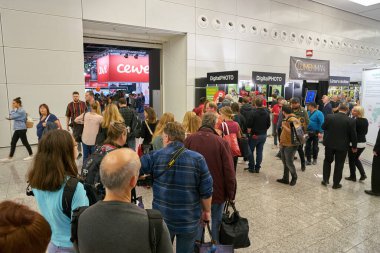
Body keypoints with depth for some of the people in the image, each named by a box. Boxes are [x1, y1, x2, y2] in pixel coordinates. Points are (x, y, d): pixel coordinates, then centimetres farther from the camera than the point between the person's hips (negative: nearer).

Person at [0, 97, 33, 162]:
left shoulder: (21, 111, -15)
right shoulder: (17, 110, 17)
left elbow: (12, 117, -17)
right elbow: (11, 116, 15)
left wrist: (13, 109, -6)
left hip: (22, 129, -9)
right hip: (17, 129, 9)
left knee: (25, 142, 0)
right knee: (13, 143, 7)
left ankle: (31, 155, 13)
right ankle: (9, 157, 11)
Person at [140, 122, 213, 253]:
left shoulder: (155, 157, -12)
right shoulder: (197, 159, -12)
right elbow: (206, 191, -9)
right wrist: (207, 211, 6)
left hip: (162, 218, 1)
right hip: (189, 219, 0)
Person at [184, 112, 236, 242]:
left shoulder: (189, 139, -10)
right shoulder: (221, 142, -17)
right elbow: (229, 171, -14)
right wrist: (231, 193, -1)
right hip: (217, 192, -2)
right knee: (216, 223, 16)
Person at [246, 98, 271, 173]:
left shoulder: (253, 112, -16)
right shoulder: (267, 113, 2)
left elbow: (249, 125, -16)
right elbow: (268, 125, 8)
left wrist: (249, 132, 0)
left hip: (254, 135, -5)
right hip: (263, 135, 5)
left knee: (251, 151, 9)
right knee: (259, 152, 11)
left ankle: (251, 167, 12)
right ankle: (257, 168, 16)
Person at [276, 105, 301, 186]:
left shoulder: (293, 120, -18)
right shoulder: (286, 119, 11)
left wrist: (284, 126, -19)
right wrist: (281, 141, 19)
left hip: (290, 145, -9)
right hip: (284, 144, 9)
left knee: (289, 163, -1)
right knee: (285, 163, 15)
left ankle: (294, 177, 22)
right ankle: (285, 179, 26)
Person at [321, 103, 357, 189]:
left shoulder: (329, 117, -10)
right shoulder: (351, 121, -13)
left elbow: (323, 127, 4)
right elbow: (353, 135, -7)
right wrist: (354, 146, 6)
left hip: (329, 143, 1)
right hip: (342, 146, -1)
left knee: (327, 161, 20)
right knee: (339, 164, 11)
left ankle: (325, 180, 22)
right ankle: (336, 183, 20)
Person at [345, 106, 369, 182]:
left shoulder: (355, 121, -18)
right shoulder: (366, 121, 4)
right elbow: (365, 132, 14)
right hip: (363, 143, 7)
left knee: (351, 160, 9)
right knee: (356, 159, 24)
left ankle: (353, 176, 18)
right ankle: (363, 174, 14)